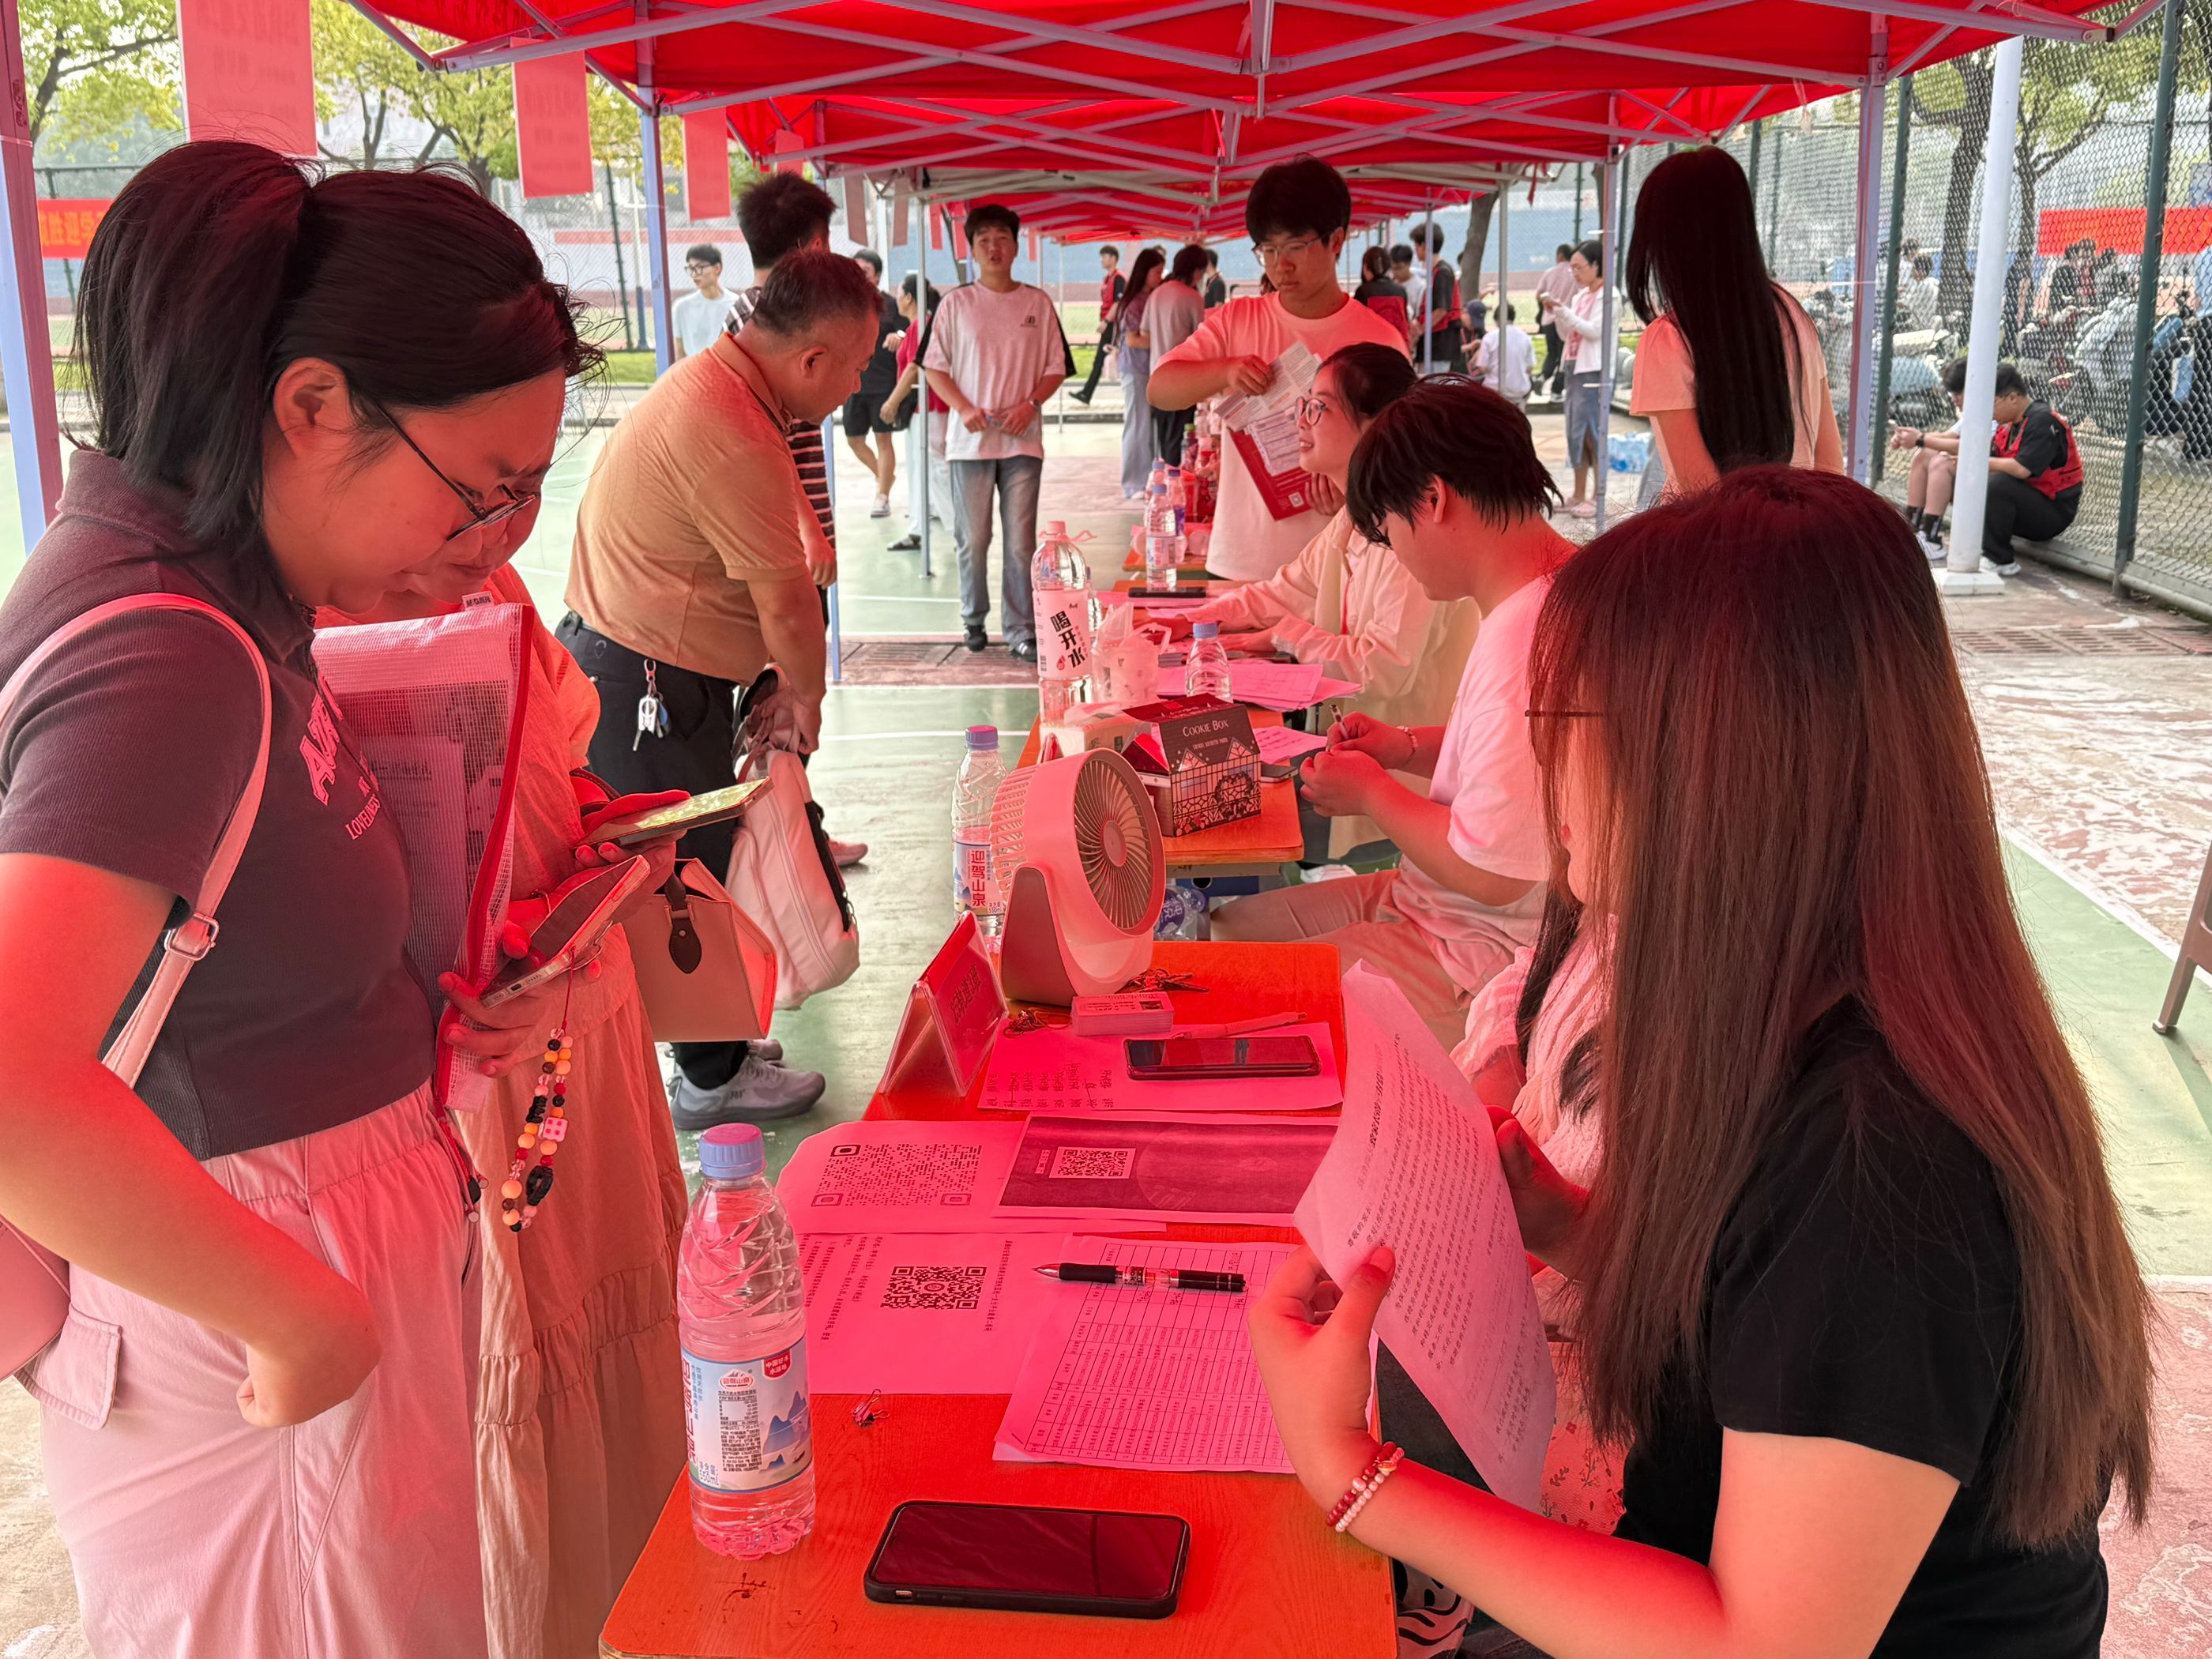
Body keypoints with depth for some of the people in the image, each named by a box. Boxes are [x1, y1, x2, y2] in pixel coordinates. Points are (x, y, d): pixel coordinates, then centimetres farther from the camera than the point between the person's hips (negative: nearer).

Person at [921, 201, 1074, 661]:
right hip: (970, 439, 0)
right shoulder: (956, 304, 3)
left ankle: (1021, 631, 6)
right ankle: (974, 619, 22)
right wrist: (965, 408, -10)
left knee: (1021, 541, 0)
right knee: (973, 539, 4)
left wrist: (1030, 403, -7)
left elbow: (1056, 369, 10)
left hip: (1022, 439, 1)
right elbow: (935, 368, 4)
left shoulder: (1038, 304, 7)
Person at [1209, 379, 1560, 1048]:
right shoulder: (1558, 581, 5)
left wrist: (1372, 793, -11)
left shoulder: (1526, 645, -29)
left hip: (1487, 955, -10)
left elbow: (1490, 874, -27)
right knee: (1224, 926, 11)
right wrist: (1408, 747, 7)